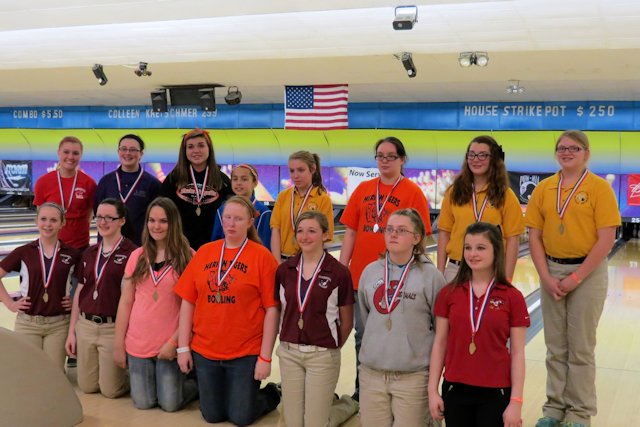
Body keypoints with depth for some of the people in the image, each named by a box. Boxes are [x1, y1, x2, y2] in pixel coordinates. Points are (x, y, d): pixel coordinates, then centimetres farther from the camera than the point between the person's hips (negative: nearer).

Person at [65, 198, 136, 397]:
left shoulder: (131, 253, -12)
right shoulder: (89, 253, 8)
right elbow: (79, 293, 11)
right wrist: (71, 332, 9)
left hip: (113, 328, -6)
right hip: (85, 325, 6)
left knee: (110, 390, 2)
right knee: (86, 386, 12)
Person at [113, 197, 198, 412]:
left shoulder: (188, 257, -7)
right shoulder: (137, 256, 4)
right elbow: (125, 302, 5)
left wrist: (175, 341, -14)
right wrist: (118, 344, 4)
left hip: (171, 345, -3)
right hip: (137, 343, 4)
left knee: (170, 404, -1)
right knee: (143, 403, 7)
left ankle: (196, 383, 28)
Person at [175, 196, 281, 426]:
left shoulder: (262, 256, -10)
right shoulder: (204, 252, 2)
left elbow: (272, 310, -11)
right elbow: (188, 302, 4)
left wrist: (265, 357, -12)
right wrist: (183, 347, 2)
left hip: (246, 353, -4)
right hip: (204, 350, 4)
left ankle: (271, 394, 34)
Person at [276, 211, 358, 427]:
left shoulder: (339, 273, -10)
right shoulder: (284, 270, 0)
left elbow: (347, 322, -1)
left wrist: (332, 347, 6)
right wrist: (288, 339, 5)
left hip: (322, 355, -4)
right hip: (289, 352, 4)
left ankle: (347, 404, 30)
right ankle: (326, 400, 37)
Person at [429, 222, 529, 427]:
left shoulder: (512, 297, -5)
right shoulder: (448, 293, 1)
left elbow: (517, 353, -4)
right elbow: (440, 343, 4)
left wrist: (516, 402, -7)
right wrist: (433, 390, 1)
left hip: (495, 393, -2)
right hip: (455, 390, 2)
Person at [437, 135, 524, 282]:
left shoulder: (505, 195, -1)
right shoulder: (454, 192, 4)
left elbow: (512, 239, -1)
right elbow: (444, 233, 6)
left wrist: (506, 278, -5)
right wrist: (440, 271, 2)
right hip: (455, 269, 2)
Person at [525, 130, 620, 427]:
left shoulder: (599, 187, -7)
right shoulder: (543, 188, 3)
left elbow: (606, 240, -12)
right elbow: (534, 237, 3)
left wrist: (576, 278, -15)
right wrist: (546, 277, -7)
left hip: (587, 272, -3)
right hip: (551, 272, 3)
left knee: (581, 348, 5)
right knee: (555, 347, 11)